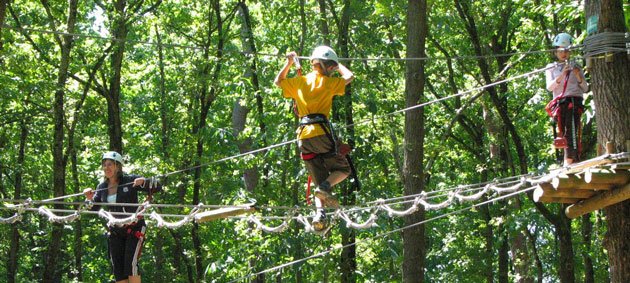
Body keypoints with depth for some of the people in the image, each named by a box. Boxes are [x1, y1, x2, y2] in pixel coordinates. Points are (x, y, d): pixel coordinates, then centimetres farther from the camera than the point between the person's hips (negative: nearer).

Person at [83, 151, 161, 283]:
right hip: (115, 231, 5)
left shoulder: (130, 180, -10)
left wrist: (143, 182, -32)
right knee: (117, 268, 1)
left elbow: (157, 187, -13)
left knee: (130, 263, -19)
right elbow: (93, 208, 5)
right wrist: (89, 198, -16)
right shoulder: (102, 187, 5)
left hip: (134, 228, -5)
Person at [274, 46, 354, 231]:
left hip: (303, 137, 5)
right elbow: (349, 77, 12)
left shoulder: (299, 81, 17)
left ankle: (319, 213, -12)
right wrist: (339, 66, 27)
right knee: (343, 169, 9)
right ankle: (325, 187, -21)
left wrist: (289, 63, 38)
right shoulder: (327, 82, 3)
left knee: (320, 179, 10)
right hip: (321, 132, -5)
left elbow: (278, 82, 34)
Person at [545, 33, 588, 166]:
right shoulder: (551, 68, 15)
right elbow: (549, 87, -2)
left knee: (571, 130, -19)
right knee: (563, 133, 0)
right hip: (559, 103, 3)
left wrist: (578, 76, -8)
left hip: (574, 100, -3)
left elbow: (585, 89, 10)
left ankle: (569, 161, -29)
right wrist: (562, 74, -14)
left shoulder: (575, 67, 13)